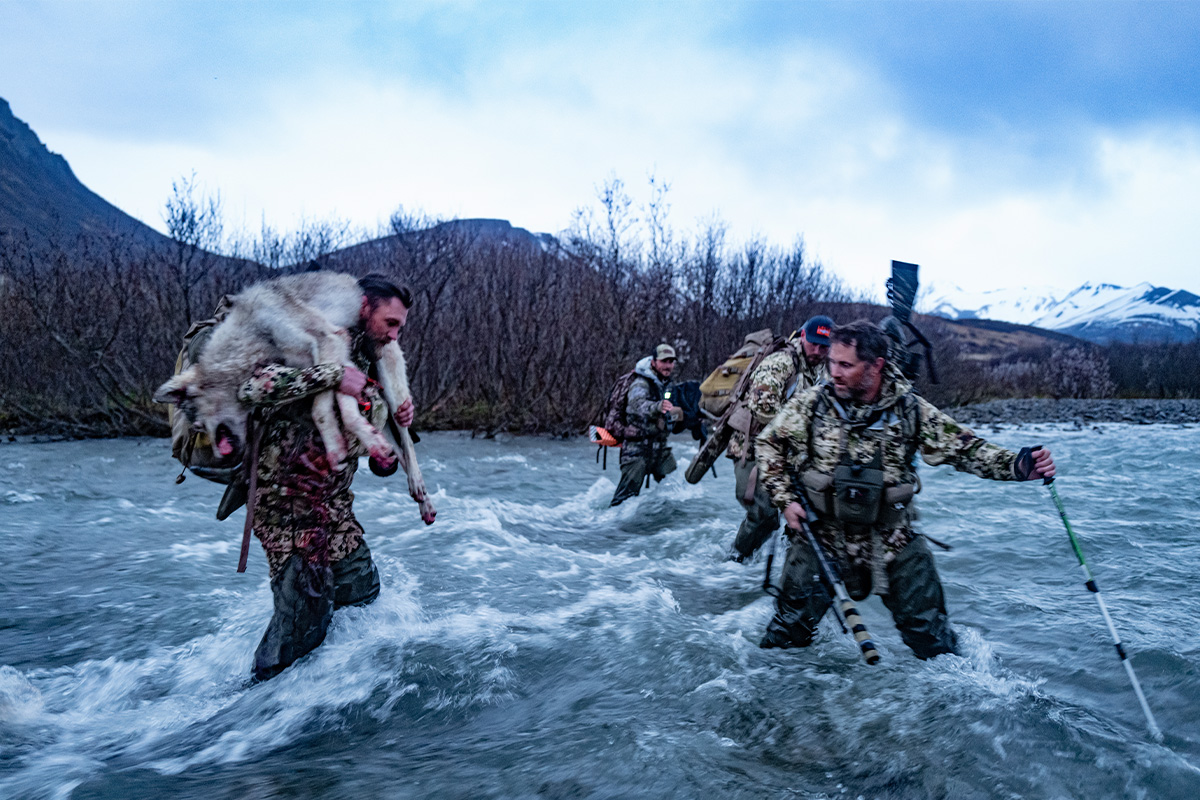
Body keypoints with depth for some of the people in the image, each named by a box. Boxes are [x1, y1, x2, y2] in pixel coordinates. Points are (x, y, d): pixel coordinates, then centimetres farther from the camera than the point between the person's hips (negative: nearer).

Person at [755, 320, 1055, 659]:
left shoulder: (911, 410, -7)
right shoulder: (811, 403, -9)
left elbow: (963, 448, -5)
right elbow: (768, 445, 3)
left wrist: (1020, 465, -21)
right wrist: (785, 499, -6)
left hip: (892, 541, 1)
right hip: (821, 535, 0)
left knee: (929, 633, 10)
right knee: (790, 627, 2)